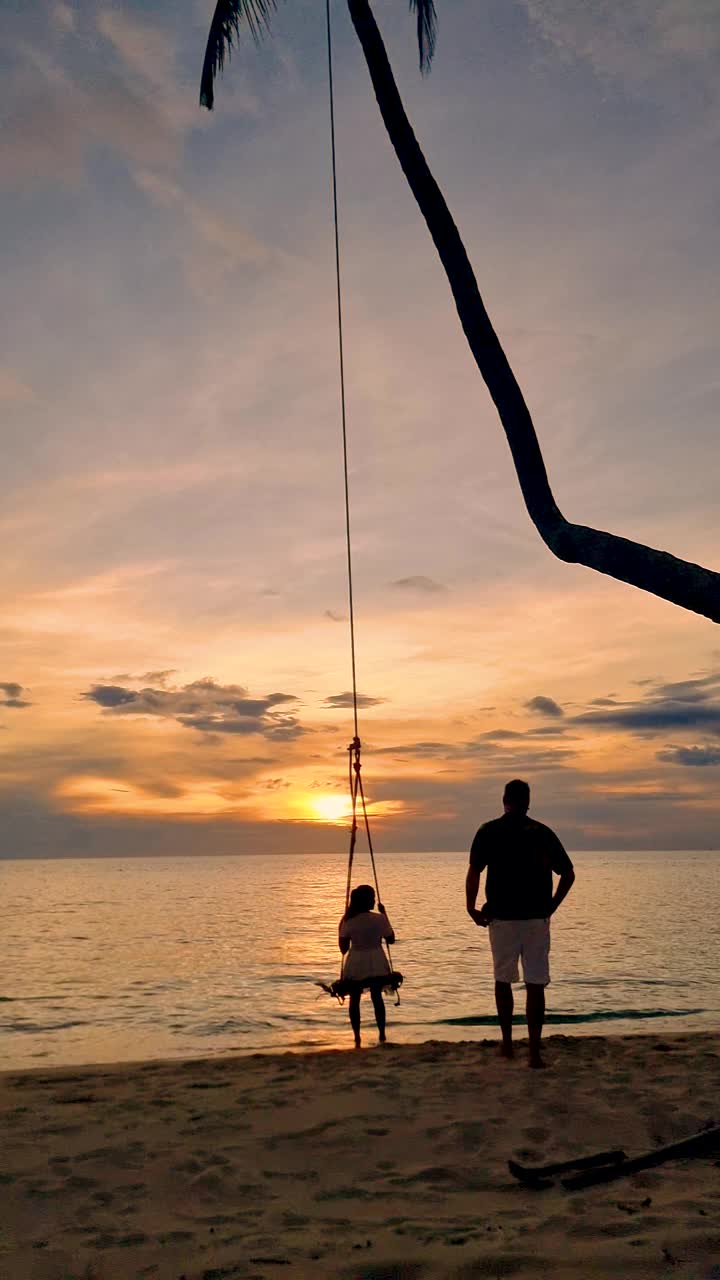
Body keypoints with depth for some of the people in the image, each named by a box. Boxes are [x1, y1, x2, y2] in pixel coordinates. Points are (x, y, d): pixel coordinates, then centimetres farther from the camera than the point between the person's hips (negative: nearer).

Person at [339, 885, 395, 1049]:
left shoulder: (348, 921, -11)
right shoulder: (380, 919, -12)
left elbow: (343, 947, -6)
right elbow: (391, 939, 3)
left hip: (355, 965, 0)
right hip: (377, 965, 1)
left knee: (355, 1000, 12)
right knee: (377, 998, 16)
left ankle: (357, 1037, 11)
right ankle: (382, 1035, 15)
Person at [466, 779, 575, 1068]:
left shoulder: (488, 831, 0)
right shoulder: (543, 833, 4)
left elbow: (474, 872, -9)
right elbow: (568, 874, 3)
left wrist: (472, 907, 0)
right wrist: (552, 905, 11)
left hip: (501, 917, 0)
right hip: (537, 919, 0)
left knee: (503, 980, 17)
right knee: (536, 985, 3)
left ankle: (507, 1043, 23)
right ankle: (535, 1052, -1)